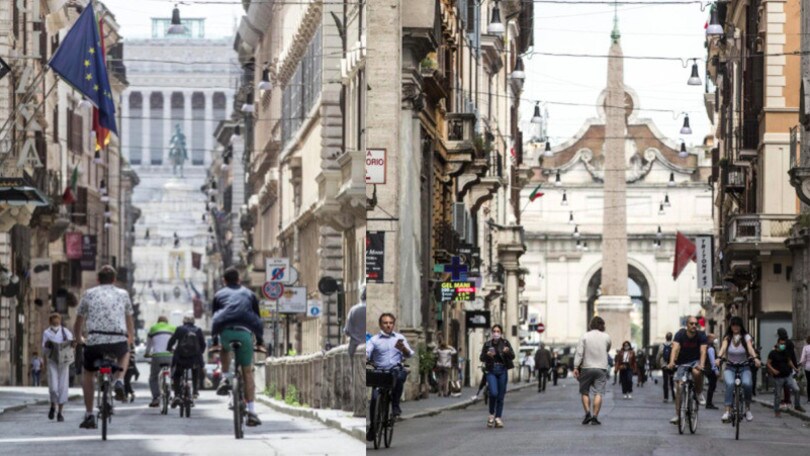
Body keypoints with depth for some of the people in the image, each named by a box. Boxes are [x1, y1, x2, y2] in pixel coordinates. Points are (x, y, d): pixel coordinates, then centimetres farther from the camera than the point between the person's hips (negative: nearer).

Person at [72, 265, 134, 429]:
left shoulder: (89, 294, 14)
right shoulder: (123, 294, 17)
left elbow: (78, 321, 22)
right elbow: (129, 319, 31)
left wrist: (78, 338, 42)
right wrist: (131, 337, 51)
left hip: (95, 340, -1)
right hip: (118, 341, 1)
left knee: (87, 374, 23)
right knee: (125, 353, 37)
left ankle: (89, 415, 17)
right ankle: (119, 381, 10)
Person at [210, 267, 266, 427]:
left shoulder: (219, 294, 25)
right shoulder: (249, 294, 26)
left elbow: (215, 319, 26)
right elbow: (258, 319, 27)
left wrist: (215, 343, 32)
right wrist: (260, 343, 32)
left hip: (226, 331, 0)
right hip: (245, 333, 0)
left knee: (225, 349, 37)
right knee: (247, 372, 6)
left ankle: (226, 380, 18)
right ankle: (252, 412, 0)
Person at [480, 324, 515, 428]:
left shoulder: (505, 343, 1)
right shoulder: (487, 344, 4)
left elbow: (512, 356, -4)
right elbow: (481, 358, 6)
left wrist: (508, 352, -26)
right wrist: (487, 355, -16)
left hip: (502, 371, 1)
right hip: (491, 371, -1)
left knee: (501, 396, 2)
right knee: (493, 393, -17)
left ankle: (498, 418, 10)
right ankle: (491, 415, 4)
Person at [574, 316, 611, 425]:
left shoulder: (585, 336, -3)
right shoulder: (606, 337, 2)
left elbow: (579, 353, -9)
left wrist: (576, 367, -9)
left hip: (587, 368, 0)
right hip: (601, 368, 0)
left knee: (584, 392, 12)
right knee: (598, 393, -3)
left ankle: (587, 412, -1)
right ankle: (595, 416, -11)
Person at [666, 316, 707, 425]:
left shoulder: (701, 336, -13)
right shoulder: (680, 334, -13)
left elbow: (703, 351, -25)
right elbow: (675, 348, -27)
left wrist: (701, 365, -44)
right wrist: (671, 362, -45)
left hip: (695, 361, -1)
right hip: (682, 363, 1)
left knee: (696, 372, -36)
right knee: (679, 387, -10)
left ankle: (698, 393, -8)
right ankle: (677, 414, -4)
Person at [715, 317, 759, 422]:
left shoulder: (746, 337, 2)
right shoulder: (727, 338, 3)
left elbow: (750, 348, -16)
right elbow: (723, 348, -16)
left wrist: (755, 358, -37)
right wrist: (719, 358, -36)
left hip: (744, 367, 0)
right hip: (730, 367, 0)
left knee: (747, 384, -29)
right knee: (730, 384, -31)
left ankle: (748, 409, -8)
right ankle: (728, 411, -32)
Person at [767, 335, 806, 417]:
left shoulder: (786, 352, 9)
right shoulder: (773, 353, -6)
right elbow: (768, 364, -6)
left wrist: (794, 368, 10)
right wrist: (773, 370, -22)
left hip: (788, 375, 4)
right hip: (778, 377, -4)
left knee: (796, 389, -9)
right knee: (777, 395, 2)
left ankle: (797, 405, 8)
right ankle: (776, 411, 16)